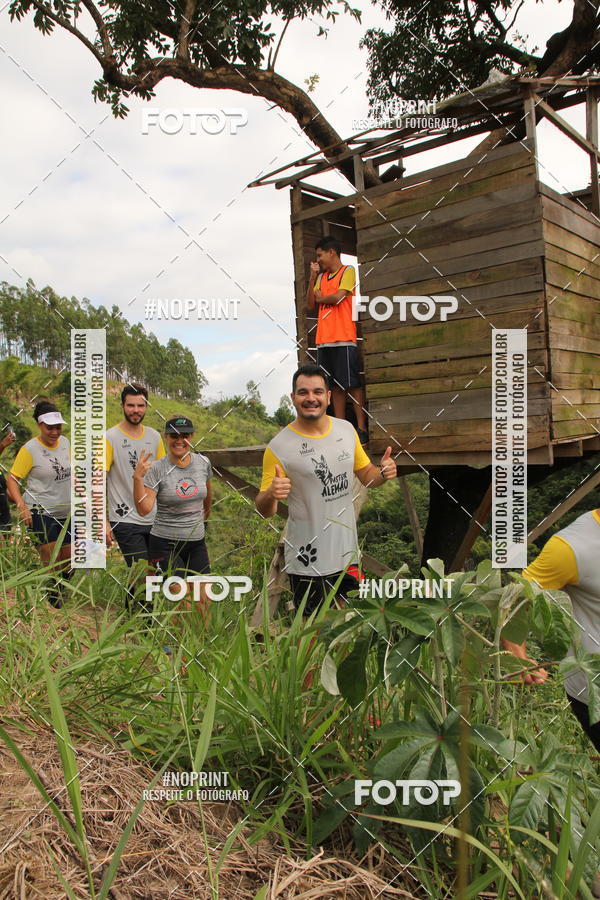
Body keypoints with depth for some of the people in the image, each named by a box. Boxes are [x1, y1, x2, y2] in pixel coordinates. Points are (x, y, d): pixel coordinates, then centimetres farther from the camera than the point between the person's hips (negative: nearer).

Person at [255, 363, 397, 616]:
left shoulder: (346, 429, 1)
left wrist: (383, 473, -8)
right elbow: (264, 510, -10)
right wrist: (271, 494, -33)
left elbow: (366, 474, 14)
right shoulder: (279, 446, -14)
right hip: (308, 561, -5)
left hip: (348, 554, 5)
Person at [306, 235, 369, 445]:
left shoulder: (348, 271, 1)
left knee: (352, 384, -7)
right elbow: (310, 305, 13)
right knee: (335, 385, 7)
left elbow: (338, 297, -14)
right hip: (324, 340, 7)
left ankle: (362, 429, -5)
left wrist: (321, 298, 6)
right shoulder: (321, 277, 20)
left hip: (343, 339, -7)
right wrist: (313, 277, 7)